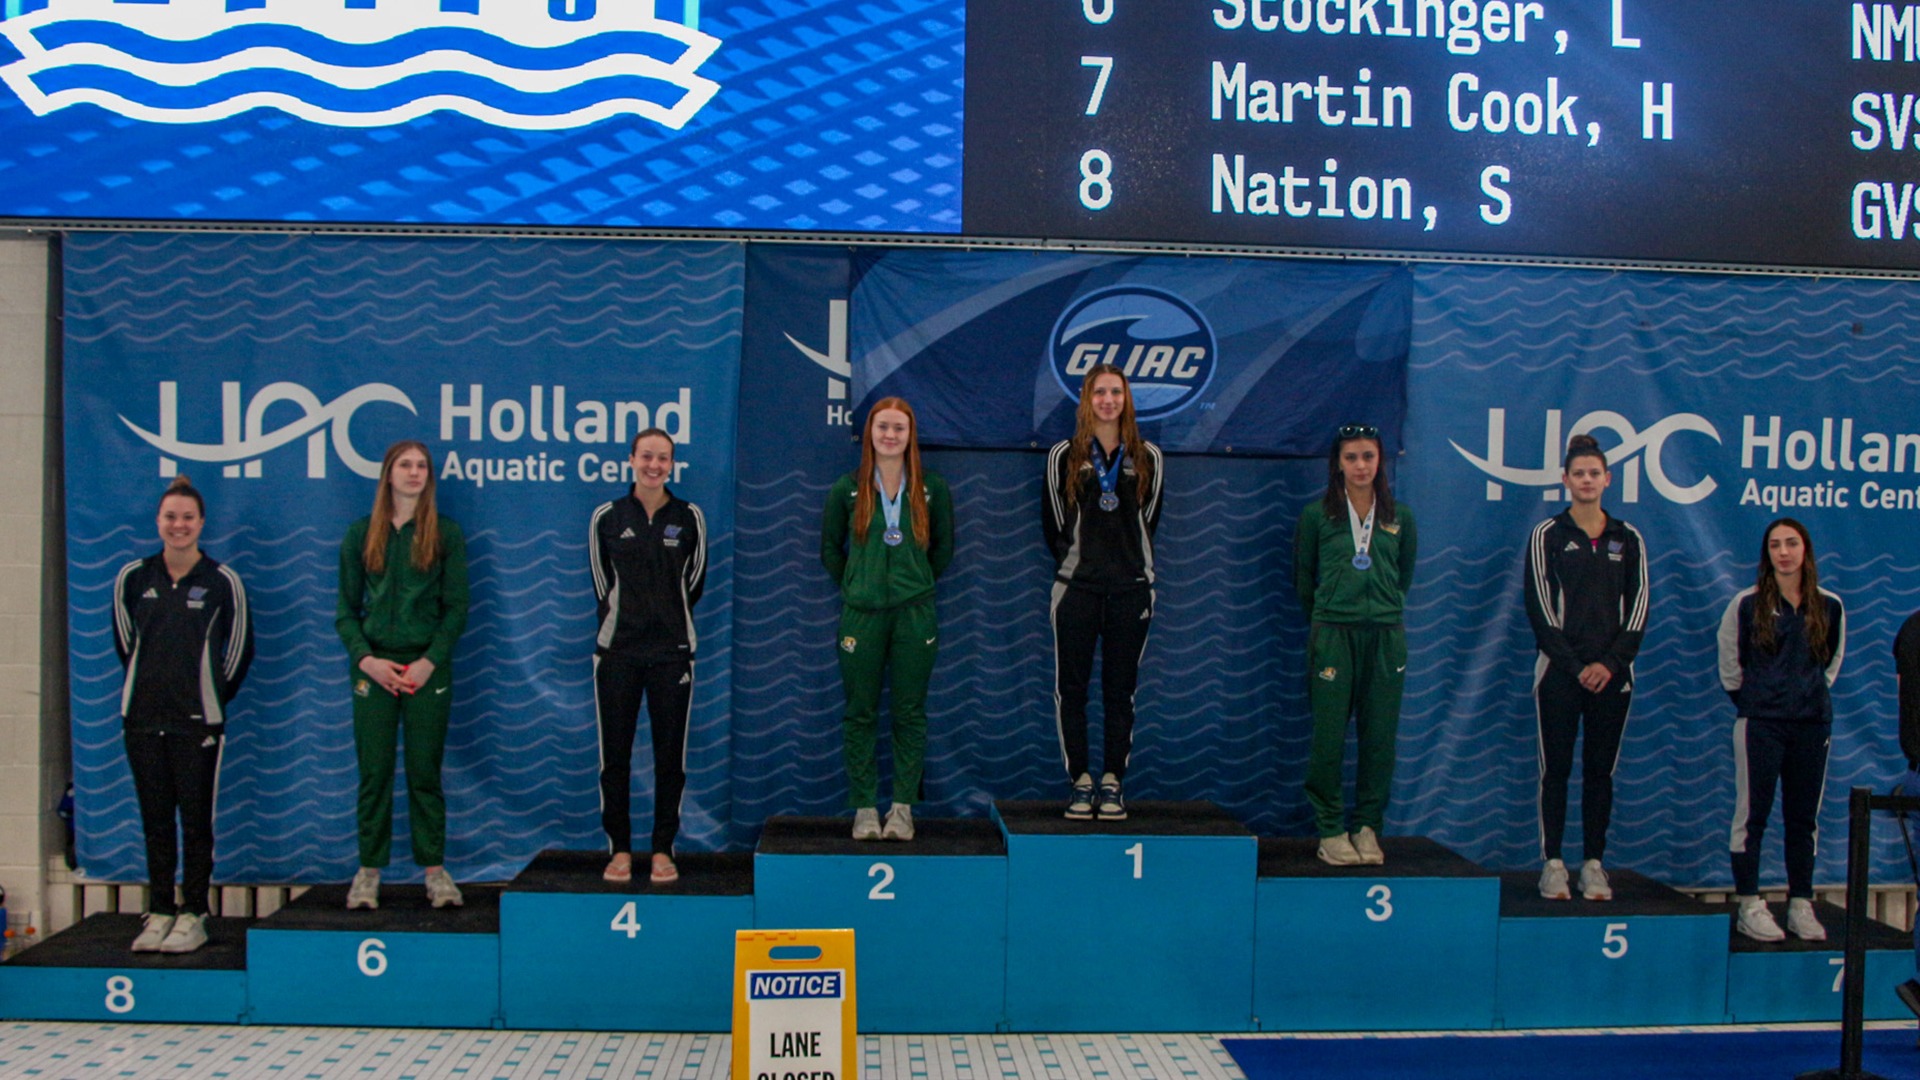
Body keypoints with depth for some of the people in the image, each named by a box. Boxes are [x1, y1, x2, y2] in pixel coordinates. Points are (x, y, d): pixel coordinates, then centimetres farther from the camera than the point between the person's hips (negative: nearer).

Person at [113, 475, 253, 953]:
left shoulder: (223, 581, -3)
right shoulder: (132, 577, 4)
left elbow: (240, 648, 5)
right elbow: (124, 641, 17)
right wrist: (152, 682, 15)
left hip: (198, 721, -3)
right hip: (143, 717, 3)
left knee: (196, 820, 0)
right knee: (155, 820, 8)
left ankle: (194, 915, 7)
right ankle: (159, 912, 16)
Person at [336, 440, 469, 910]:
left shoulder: (446, 533, 4)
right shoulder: (361, 534, 8)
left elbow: (457, 607, 1)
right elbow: (346, 609, 7)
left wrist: (430, 661, -10)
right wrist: (365, 658, -8)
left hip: (428, 668, -1)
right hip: (373, 667, 1)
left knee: (425, 772, 2)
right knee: (374, 772, 3)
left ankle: (435, 869, 10)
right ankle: (369, 871, 11)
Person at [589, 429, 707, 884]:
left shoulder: (690, 517, 3)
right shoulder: (607, 517, 3)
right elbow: (602, 582, 12)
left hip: (672, 650, 0)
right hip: (617, 650, 0)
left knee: (670, 754, 2)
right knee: (614, 753, 2)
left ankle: (663, 850, 12)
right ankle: (619, 850, 13)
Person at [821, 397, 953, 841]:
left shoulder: (933, 489, 3)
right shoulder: (848, 489, 3)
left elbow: (943, 548, 14)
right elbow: (830, 549, 12)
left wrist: (917, 586, 12)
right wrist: (854, 588, 9)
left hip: (915, 614, 0)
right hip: (861, 614, 0)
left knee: (910, 712, 3)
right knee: (860, 713, 4)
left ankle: (903, 808, 12)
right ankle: (864, 808, 13)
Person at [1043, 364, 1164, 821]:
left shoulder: (1147, 458, 7)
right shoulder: (1063, 456, 4)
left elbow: (1148, 520, 14)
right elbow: (1053, 523, 8)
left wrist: (1129, 562, 11)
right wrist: (1075, 562, 9)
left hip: (1131, 588, 1)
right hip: (1076, 588, -1)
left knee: (1121, 690, 4)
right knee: (1071, 688, 0)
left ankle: (1114, 783, 11)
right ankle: (1080, 782, 8)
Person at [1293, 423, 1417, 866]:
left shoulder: (1399, 516, 7)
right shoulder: (1317, 514, 1)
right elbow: (1303, 577, 10)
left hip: (1386, 636, 2)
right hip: (1332, 635, -2)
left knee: (1380, 736, 4)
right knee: (1328, 735, -2)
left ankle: (1368, 828, 15)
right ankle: (1330, 831, 8)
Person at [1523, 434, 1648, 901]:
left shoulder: (1628, 539, 8)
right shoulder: (1547, 535, 1)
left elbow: (1638, 607, 4)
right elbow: (1540, 607, -4)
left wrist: (1610, 663, -7)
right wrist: (1575, 666, -10)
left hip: (1611, 673, 2)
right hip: (1559, 670, -2)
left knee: (1600, 770, 6)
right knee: (1556, 769, 0)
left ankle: (1593, 865, 12)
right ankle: (1552, 864, 6)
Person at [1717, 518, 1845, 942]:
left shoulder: (1830, 607, 6)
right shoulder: (1747, 604, -2)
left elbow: (1833, 662, 19)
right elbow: (1729, 662, 6)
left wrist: (1812, 693, 12)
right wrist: (1749, 700, 8)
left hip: (1813, 723, 3)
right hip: (1760, 724, -3)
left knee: (1804, 817, 8)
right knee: (1752, 814, -2)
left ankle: (1801, 906, 16)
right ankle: (1749, 906, 4)